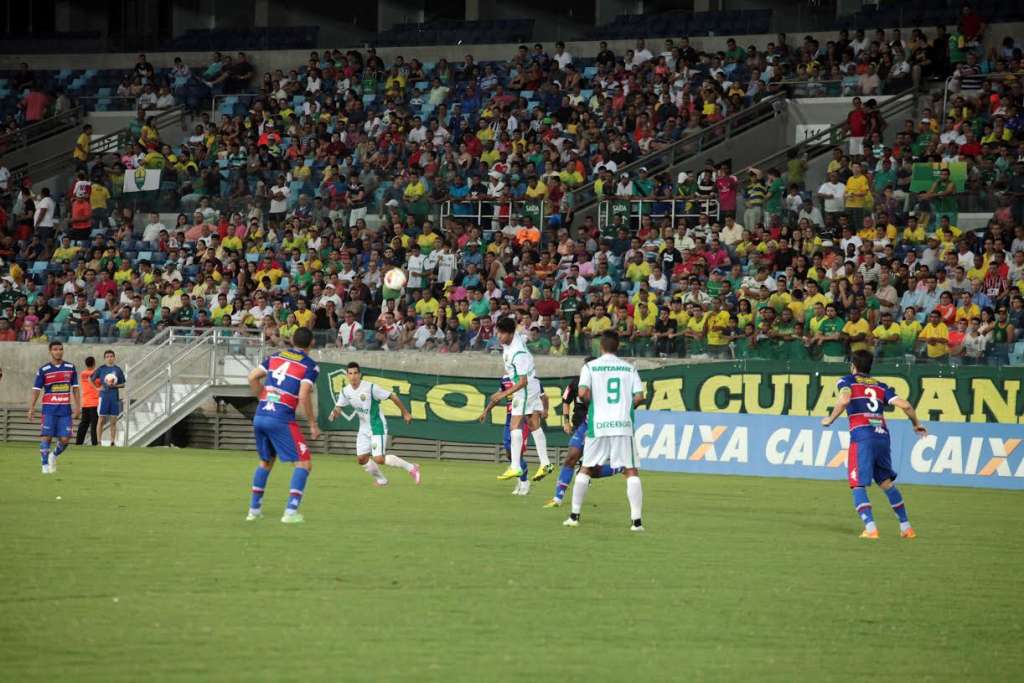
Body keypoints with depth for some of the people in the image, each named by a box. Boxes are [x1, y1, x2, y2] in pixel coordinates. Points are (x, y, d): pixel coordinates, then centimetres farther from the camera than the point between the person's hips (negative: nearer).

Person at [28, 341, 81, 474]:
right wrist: (31, 409, -6)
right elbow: (36, 390, 1)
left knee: (65, 439, -3)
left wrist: (77, 407, 5)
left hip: (65, 409, 2)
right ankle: (45, 465, 2)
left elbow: (75, 389, 12)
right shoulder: (43, 370, 0)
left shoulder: (70, 368, 7)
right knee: (46, 437, -7)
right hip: (49, 409, -2)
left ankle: (54, 456, 25)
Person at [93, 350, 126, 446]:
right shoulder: (101, 369, 2)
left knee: (113, 421, 4)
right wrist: (97, 388, -3)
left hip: (115, 397, 2)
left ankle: (113, 442, 8)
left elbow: (123, 385, 10)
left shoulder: (118, 370, 6)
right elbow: (91, 379, 8)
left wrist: (115, 385, -8)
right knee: (102, 420, -1)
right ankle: (99, 441, 4)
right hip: (104, 396, -2)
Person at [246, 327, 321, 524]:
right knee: (304, 463, 2)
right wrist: (313, 424, -4)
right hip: (281, 420, -6)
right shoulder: (310, 366, -3)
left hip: (259, 417, 6)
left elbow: (252, 377, 8)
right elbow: (303, 396, -13)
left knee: (266, 461, 25)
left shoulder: (276, 356, 14)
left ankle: (254, 509, 24)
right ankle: (291, 511, -10)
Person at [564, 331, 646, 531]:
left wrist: (594, 400, 10)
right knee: (632, 471, 2)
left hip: (598, 424, 0)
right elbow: (639, 396, -1)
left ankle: (574, 515, 16)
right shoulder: (629, 368, 7)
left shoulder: (590, 367, 3)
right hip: (623, 425, 0)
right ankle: (637, 520, -7)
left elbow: (583, 392, -11)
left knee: (586, 469, 14)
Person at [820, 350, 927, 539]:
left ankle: (870, 528, -21)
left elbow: (844, 399, -14)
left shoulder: (848, 381, 9)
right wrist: (917, 424, 24)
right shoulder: (881, 386, 20)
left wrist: (830, 419, -1)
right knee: (887, 482, 19)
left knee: (858, 486, -3)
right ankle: (906, 527, 18)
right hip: (882, 436, 5)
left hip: (862, 437, -5)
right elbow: (904, 405, 8)